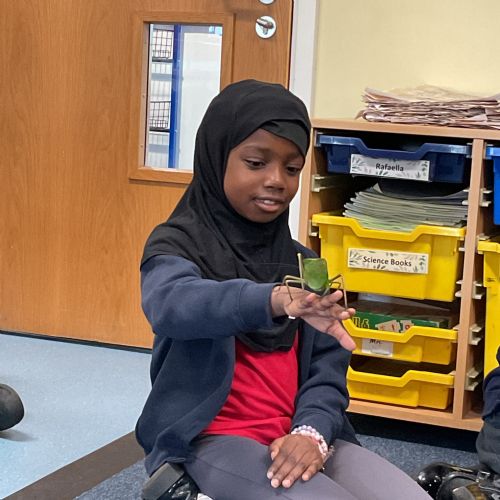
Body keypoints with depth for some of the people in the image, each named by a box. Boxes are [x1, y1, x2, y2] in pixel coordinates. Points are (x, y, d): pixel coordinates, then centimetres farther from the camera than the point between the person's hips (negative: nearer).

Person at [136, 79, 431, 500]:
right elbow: (170, 305, -27)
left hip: (296, 440, 5)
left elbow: (327, 371, 7)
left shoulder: (303, 263, 14)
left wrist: (312, 432, -16)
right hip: (215, 439, -5)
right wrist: (276, 300, -46)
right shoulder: (179, 243, -3)